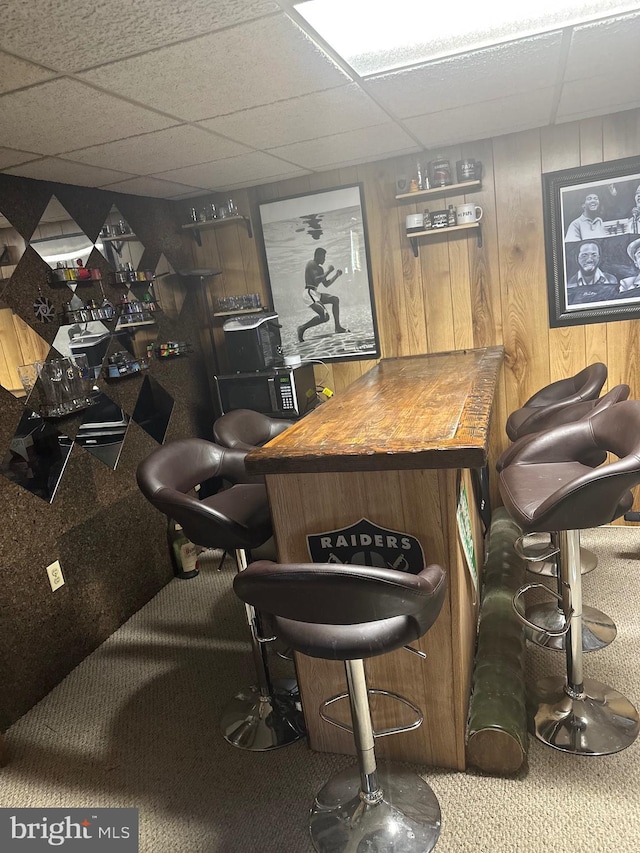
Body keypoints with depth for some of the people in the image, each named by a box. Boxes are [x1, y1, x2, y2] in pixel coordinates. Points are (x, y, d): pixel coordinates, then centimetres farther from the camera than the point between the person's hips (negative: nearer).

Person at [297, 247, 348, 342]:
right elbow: (316, 280, -20)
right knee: (325, 317, -19)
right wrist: (328, 272, -11)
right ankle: (302, 328, -12)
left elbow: (326, 284, 28)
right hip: (310, 293, -10)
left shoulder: (320, 268, 23)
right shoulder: (311, 264, -7)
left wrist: (336, 275, 21)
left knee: (335, 299, 15)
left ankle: (337, 326, 14)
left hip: (316, 293, 10)